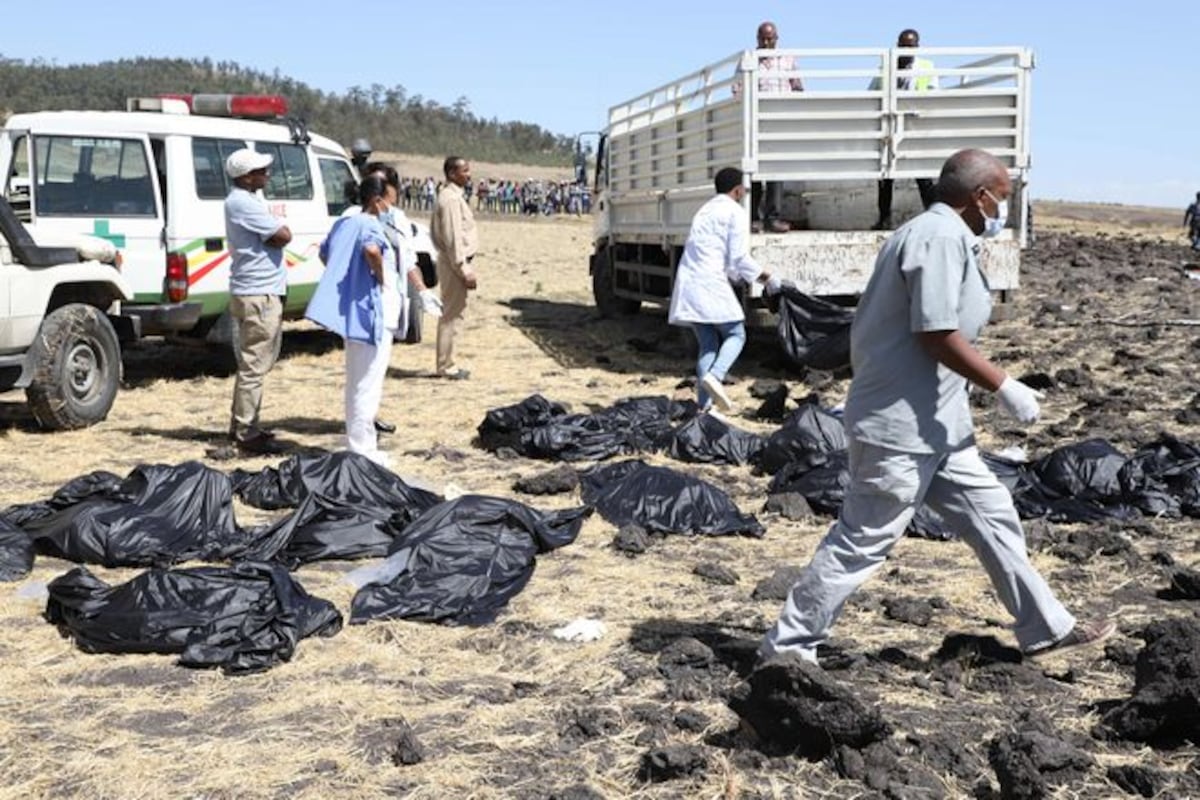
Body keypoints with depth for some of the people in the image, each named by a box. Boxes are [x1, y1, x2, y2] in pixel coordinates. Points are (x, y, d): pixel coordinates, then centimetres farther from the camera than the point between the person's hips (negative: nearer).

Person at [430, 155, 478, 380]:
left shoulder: (452, 196, 14)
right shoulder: (451, 199, -17)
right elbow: (454, 238, -21)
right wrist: (465, 270, -21)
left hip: (452, 261, 10)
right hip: (455, 262, -10)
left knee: (451, 313, 14)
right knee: (452, 314, -5)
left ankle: (446, 363, 20)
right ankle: (446, 366, 0)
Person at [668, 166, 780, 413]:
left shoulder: (705, 211, 24)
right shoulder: (735, 212, -2)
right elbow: (739, 258, -9)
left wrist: (737, 274, 28)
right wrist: (767, 278, 2)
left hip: (688, 285, 7)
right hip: (711, 284, -7)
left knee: (708, 344, 11)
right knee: (735, 335, 4)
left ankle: (704, 406, 5)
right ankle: (715, 375, -22)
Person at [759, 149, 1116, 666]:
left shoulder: (933, 232, 14)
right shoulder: (942, 237, -17)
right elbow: (939, 335, -23)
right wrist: (1005, 387, -14)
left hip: (932, 422, 11)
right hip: (901, 425, -11)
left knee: (991, 514, 16)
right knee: (861, 541, -3)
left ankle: (1045, 627, 27)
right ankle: (787, 645, 7)